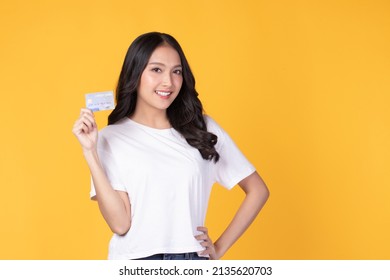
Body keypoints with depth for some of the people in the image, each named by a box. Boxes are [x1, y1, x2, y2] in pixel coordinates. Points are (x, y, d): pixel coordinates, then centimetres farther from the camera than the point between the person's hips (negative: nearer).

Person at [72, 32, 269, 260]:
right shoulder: (111, 138, -2)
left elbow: (258, 191, 7)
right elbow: (120, 223, -11)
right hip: (134, 259, -1)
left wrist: (220, 248, 2)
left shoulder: (204, 129, 2)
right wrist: (90, 152, -14)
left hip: (191, 260, 2)